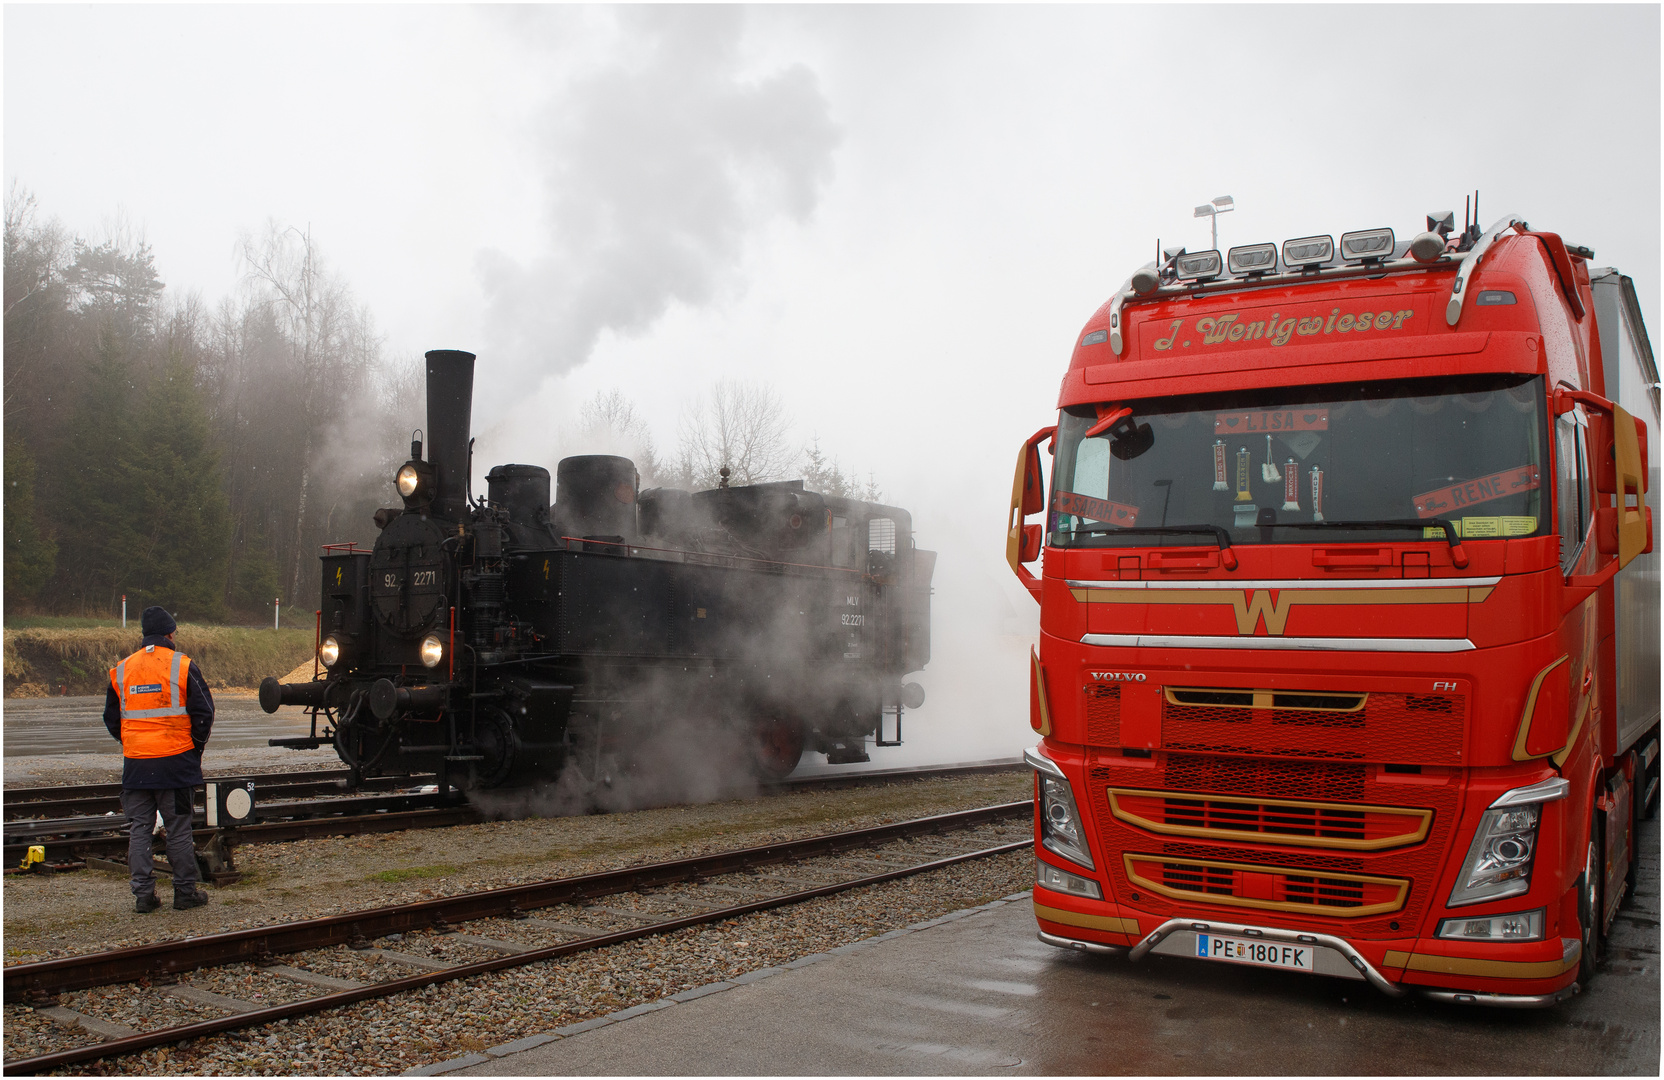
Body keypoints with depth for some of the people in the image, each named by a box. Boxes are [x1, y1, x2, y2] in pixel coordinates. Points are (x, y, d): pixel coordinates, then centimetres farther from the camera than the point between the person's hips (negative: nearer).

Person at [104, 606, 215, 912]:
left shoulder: (121, 671, 6)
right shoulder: (183, 666, -6)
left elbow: (111, 718, 13)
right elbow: (203, 712, -7)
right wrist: (195, 748, 6)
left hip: (135, 762, 3)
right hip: (176, 761, -3)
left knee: (139, 829, 9)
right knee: (178, 828, 4)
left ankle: (143, 894, 8)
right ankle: (186, 892, 9)